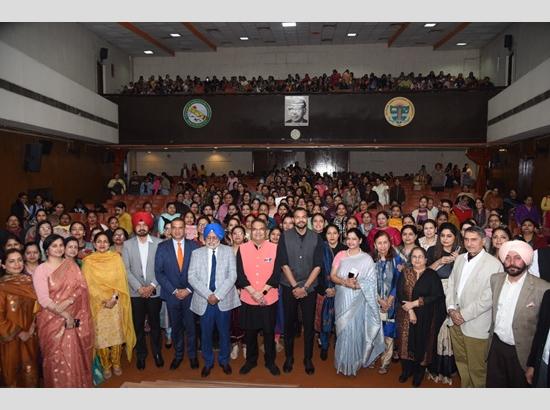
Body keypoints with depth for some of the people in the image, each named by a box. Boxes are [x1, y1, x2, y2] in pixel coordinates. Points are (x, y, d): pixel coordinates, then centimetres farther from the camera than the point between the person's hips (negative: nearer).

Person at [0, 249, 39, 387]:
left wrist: (33, 326, -4)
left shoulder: (29, 280, 1)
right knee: (13, 369, 12)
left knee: (31, 369, 16)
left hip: (30, 335, 4)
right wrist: (19, 333, -12)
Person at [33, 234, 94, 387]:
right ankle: (60, 385, 23)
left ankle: (79, 384, 27)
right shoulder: (40, 270, -5)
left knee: (76, 357, 9)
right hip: (53, 320, -3)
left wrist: (68, 301, -16)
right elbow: (44, 299, -12)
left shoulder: (71, 264, 7)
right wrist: (65, 315, -16)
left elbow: (82, 285, -1)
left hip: (76, 319, 3)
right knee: (58, 359, 4)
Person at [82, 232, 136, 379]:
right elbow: (88, 284, -4)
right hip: (97, 303, -1)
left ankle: (116, 363, 21)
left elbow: (121, 280, -2)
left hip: (115, 302, 1)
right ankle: (106, 366, 18)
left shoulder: (116, 257, 1)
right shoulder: (88, 261, -1)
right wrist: (103, 300, -12)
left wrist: (114, 297, -13)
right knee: (101, 335, 2)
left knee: (117, 333, 5)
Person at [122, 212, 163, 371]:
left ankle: (157, 352, 29)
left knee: (155, 323, 11)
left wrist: (152, 285, -12)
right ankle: (141, 354, 27)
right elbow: (126, 269, -4)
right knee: (138, 325, 11)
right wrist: (139, 287, -11)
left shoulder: (158, 243, -3)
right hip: (135, 292, 1)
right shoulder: (127, 244, 0)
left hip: (154, 291, -1)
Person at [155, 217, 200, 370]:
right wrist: (174, 290, -9)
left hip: (190, 293, 0)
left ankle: (192, 355, 27)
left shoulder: (193, 245, -1)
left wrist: (189, 289, -9)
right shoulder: (162, 247, -1)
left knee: (190, 326, 7)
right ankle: (178, 355, 31)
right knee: (176, 326, 12)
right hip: (171, 294, 1)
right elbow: (158, 272, -3)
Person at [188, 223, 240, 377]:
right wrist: (208, 295, -13)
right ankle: (208, 362, 30)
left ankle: (224, 360, 32)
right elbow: (192, 277, -3)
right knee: (206, 333, 9)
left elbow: (232, 276, -5)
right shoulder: (196, 253, 4)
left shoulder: (228, 251, 2)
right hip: (204, 300, 1)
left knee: (224, 332, 10)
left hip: (224, 300, 0)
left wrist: (218, 295, -13)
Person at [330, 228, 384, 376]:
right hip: (342, 300, 3)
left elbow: (371, 282, -7)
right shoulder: (340, 255, 3)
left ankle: (353, 363, 20)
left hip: (357, 301, -2)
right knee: (342, 330, 10)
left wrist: (357, 284, -23)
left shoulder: (366, 259, -4)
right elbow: (332, 276, -1)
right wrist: (345, 282, -19)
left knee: (355, 331, 0)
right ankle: (342, 363, 28)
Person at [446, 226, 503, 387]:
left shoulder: (494, 264, -14)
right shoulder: (459, 259, 8)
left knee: (476, 368, 5)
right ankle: (465, 387, 38)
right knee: (461, 361, 18)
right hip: (456, 320, 6)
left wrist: (464, 314, -14)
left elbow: (488, 297, -17)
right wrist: (451, 308, -2)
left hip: (476, 324, -6)